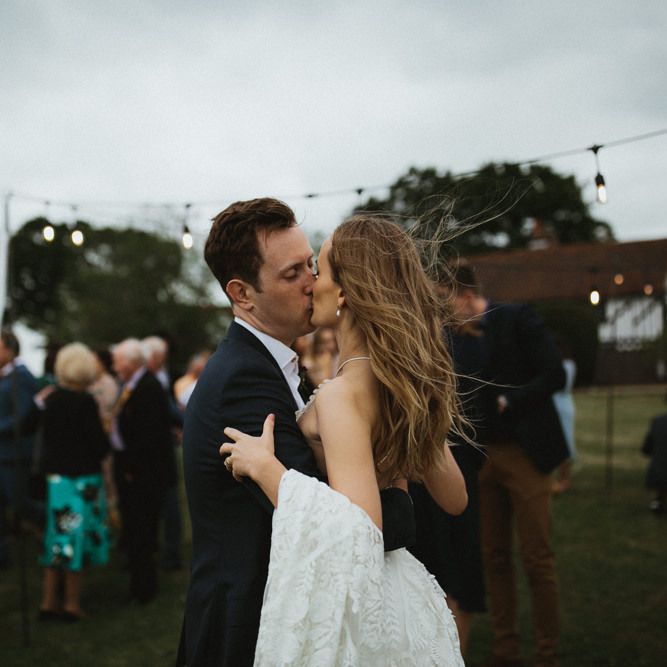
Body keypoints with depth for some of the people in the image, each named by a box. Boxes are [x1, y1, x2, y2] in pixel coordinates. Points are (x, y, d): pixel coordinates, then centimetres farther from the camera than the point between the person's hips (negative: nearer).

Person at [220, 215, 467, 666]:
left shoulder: (342, 396, -24)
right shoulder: (410, 382, 0)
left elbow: (358, 534, -33)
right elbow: (455, 499, 9)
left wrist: (263, 465, -27)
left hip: (353, 600, -7)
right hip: (399, 592, 8)